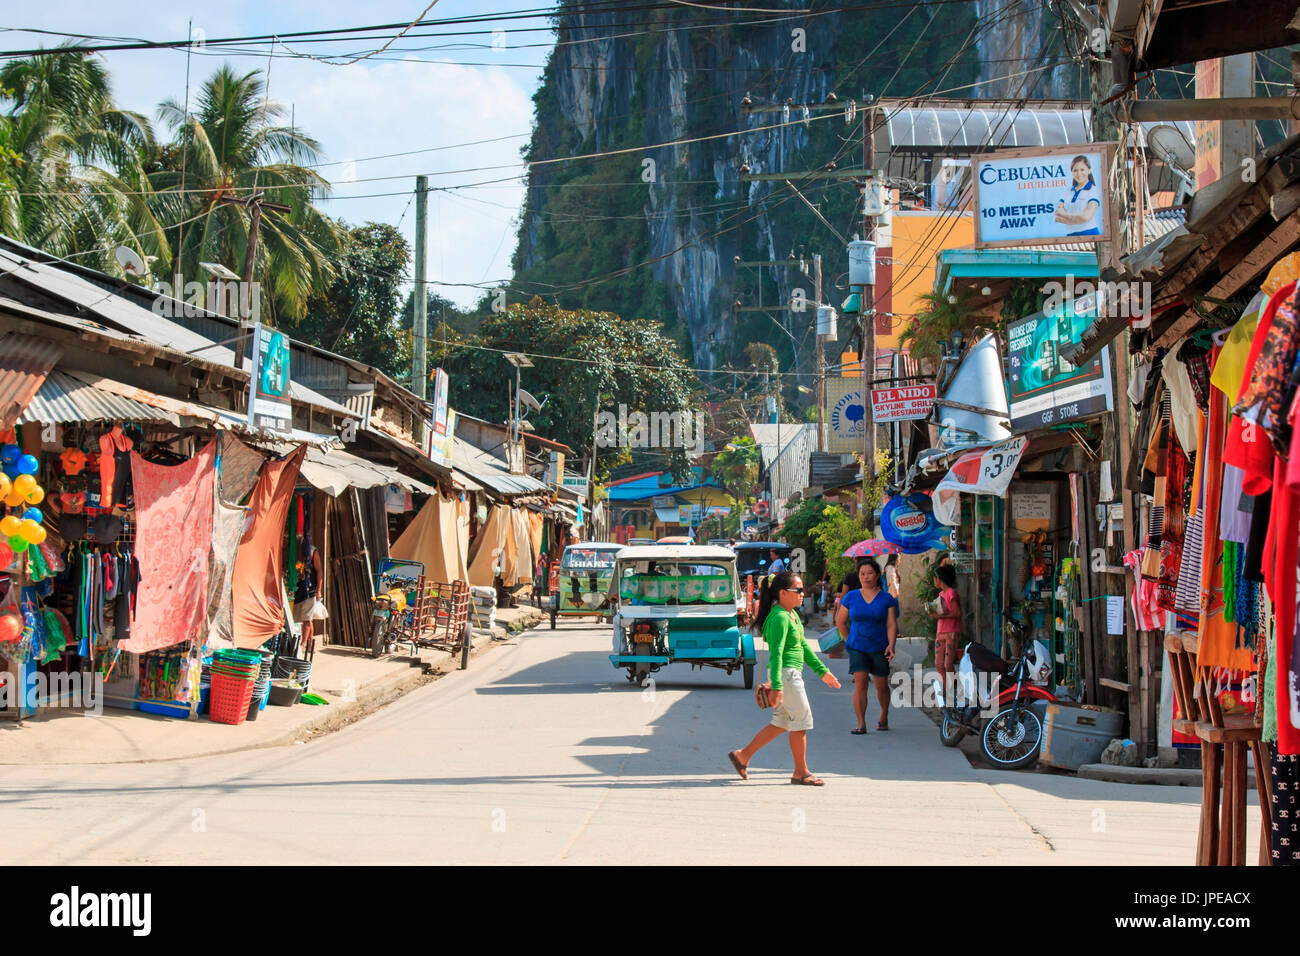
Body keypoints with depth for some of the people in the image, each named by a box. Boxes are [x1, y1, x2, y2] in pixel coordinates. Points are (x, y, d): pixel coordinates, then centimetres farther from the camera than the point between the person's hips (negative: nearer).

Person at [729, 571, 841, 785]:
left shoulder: (792, 615, 14)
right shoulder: (779, 617, -17)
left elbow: (803, 645, 22)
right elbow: (776, 653, -23)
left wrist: (822, 671, 24)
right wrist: (776, 686, -28)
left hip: (792, 673, 10)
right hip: (786, 673, -10)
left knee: (781, 723, 16)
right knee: (801, 721, -1)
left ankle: (743, 756, 22)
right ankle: (801, 772, 9)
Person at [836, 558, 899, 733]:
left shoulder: (887, 599, -1)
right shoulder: (851, 597, 3)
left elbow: (891, 625, -6)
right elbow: (840, 621, 14)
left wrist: (891, 645, -19)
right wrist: (848, 641, 10)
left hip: (879, 648, 0)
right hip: (857, 648, 0)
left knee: (881, 686, 10)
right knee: (860, 683, -14)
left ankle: (884, 717, 35)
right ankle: (861, 724, -16)